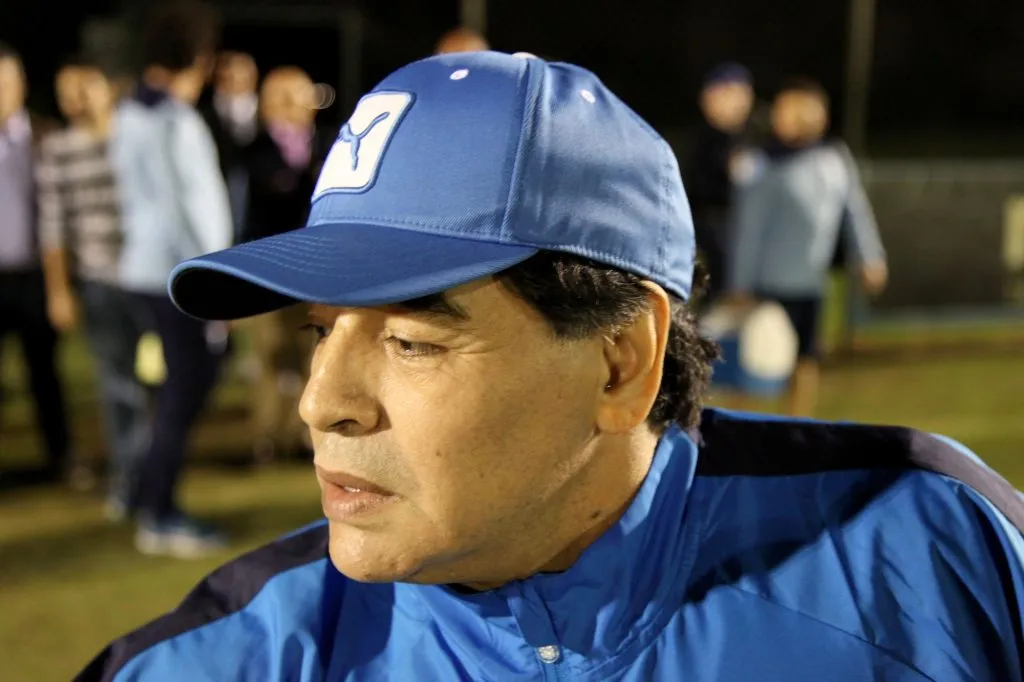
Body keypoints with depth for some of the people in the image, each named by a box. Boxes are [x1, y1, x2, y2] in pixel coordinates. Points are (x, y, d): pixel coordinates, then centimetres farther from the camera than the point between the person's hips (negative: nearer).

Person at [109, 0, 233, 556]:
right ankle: (160, 518, 5)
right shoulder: (176, 122, -18)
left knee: (185, 382, 19)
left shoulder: (131, 115, 9)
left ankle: (150, 496, 25)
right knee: (185, 390, 0)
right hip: (182, 275, -9)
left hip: (146, 268, 9)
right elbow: (186, 207, -19)